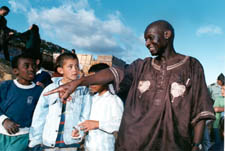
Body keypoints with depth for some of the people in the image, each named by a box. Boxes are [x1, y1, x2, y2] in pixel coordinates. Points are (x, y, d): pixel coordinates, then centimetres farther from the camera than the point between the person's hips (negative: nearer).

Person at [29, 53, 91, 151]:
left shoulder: (83, 89, -3)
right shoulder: (50, 89, -5)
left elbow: (85, 115, 1)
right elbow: (39, 117, 0)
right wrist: (35, 141, 2)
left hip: (71, 142, 0)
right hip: (50, 142, 0)